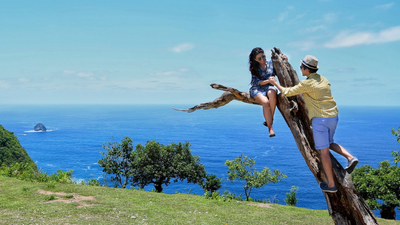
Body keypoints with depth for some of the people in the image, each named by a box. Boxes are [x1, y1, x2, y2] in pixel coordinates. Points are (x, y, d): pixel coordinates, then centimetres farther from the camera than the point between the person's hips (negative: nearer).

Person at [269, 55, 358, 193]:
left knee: (324, 151, -1)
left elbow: (287, 92, -2)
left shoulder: (306, 84, -11)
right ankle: (350, 157, 6)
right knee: (328, 143, 27)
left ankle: (331, 185, 5)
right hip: (334, 116, 8)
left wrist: (275, 83, 14)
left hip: (320, 119, -8)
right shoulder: (323, 80, 11)